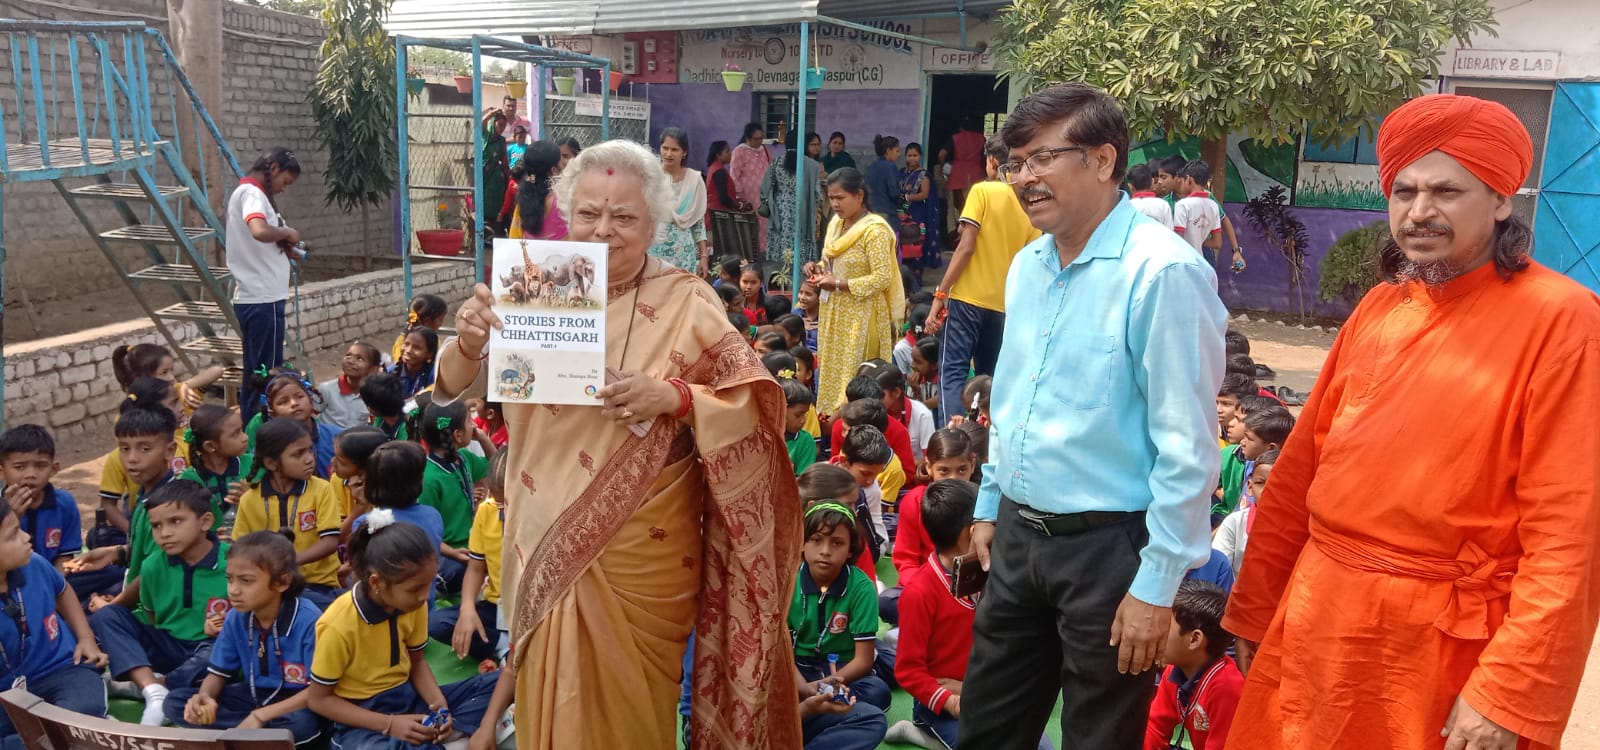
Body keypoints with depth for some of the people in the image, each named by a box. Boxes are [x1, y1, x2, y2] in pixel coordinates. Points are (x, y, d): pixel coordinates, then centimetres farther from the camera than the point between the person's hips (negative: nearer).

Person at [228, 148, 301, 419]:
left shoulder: (247, 193, 20)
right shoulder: (251, 193, -12)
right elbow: (260, 231, -33)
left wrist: (283, 243, 3)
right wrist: (287, 233, -14)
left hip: (256, 298, 10)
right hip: (262, 299, -10)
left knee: (255, 374, 15)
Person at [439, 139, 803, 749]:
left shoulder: (684, 301, -8)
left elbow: (756, 407, -10)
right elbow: (450, 390, -1)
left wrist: (674, 397, -27)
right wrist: (470, 345, -23)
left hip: (644, 551, -2)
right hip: (550, 543, 2)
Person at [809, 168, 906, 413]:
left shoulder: (874, 230, -15)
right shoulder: (836, 224, 9)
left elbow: (883, 278, -20)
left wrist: (838, 285, -21)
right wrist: (819, 269, 0)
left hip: (861, 317, -8)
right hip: (834, 314, 8)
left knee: (854, 382, -5)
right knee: (831, 376, 10)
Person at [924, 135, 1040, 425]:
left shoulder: (982, 191, -5)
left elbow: (966, 247, -12)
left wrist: (939, 296, -10)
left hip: (969, 297, -5)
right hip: (1003, 304, 5)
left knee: (953, 371, -5)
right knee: (988, 377, 15)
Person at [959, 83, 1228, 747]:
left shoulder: (1161, 273, -19)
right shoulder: (1028, 266, 7)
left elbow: (1187, 448, -19)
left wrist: (1157, 585, -17)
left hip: (1107, 547, -7)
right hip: (1017, 536, 7)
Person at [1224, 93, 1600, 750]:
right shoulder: (1378, 308, 7)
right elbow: (1300, 470, 8)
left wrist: (1508, 695, -18)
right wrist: (1256, 612, 8)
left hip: (1446, 646, -5)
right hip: (1319, 619, 5)